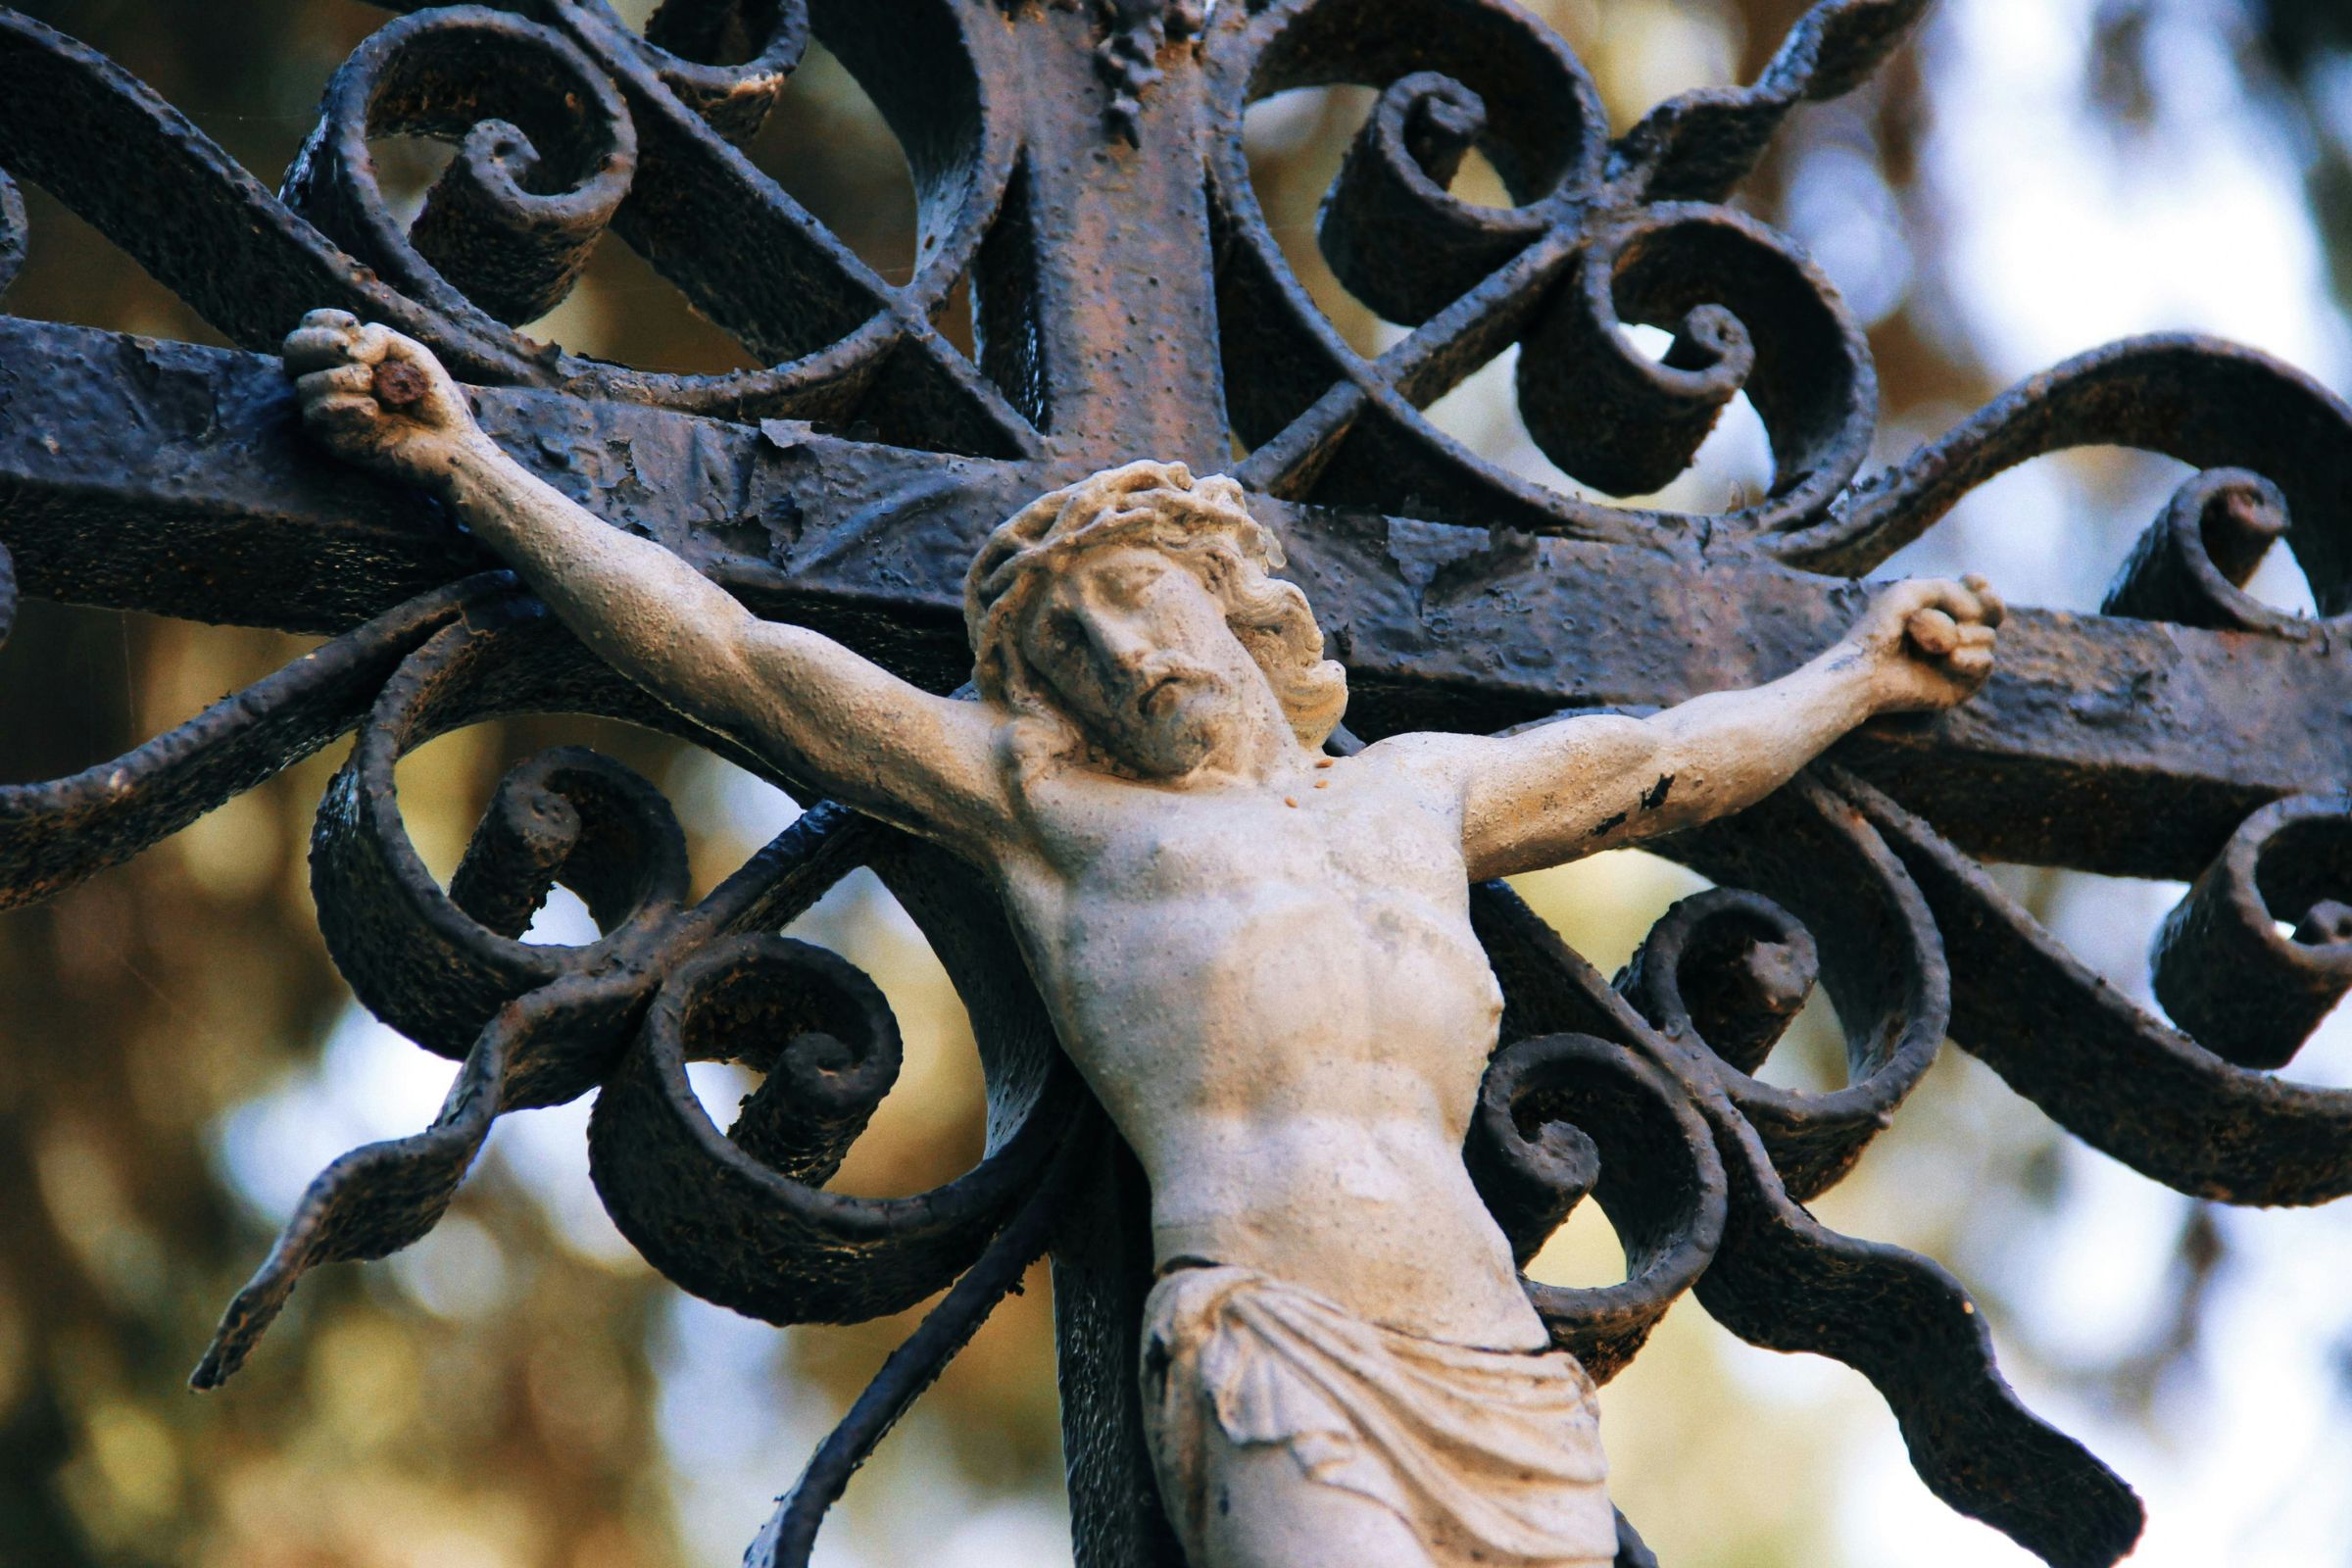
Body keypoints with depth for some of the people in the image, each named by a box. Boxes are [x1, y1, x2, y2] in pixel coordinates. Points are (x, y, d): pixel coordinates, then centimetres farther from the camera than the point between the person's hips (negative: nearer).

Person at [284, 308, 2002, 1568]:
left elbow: (1659, 763, 46)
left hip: (1501, 1381, 4)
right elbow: (723, 652, 18)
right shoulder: (1042, 794, 19)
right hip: (1269, 1359, -4)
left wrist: (1856, 675, 59)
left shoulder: (1415, 790, 30)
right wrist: (466, 458, 18)